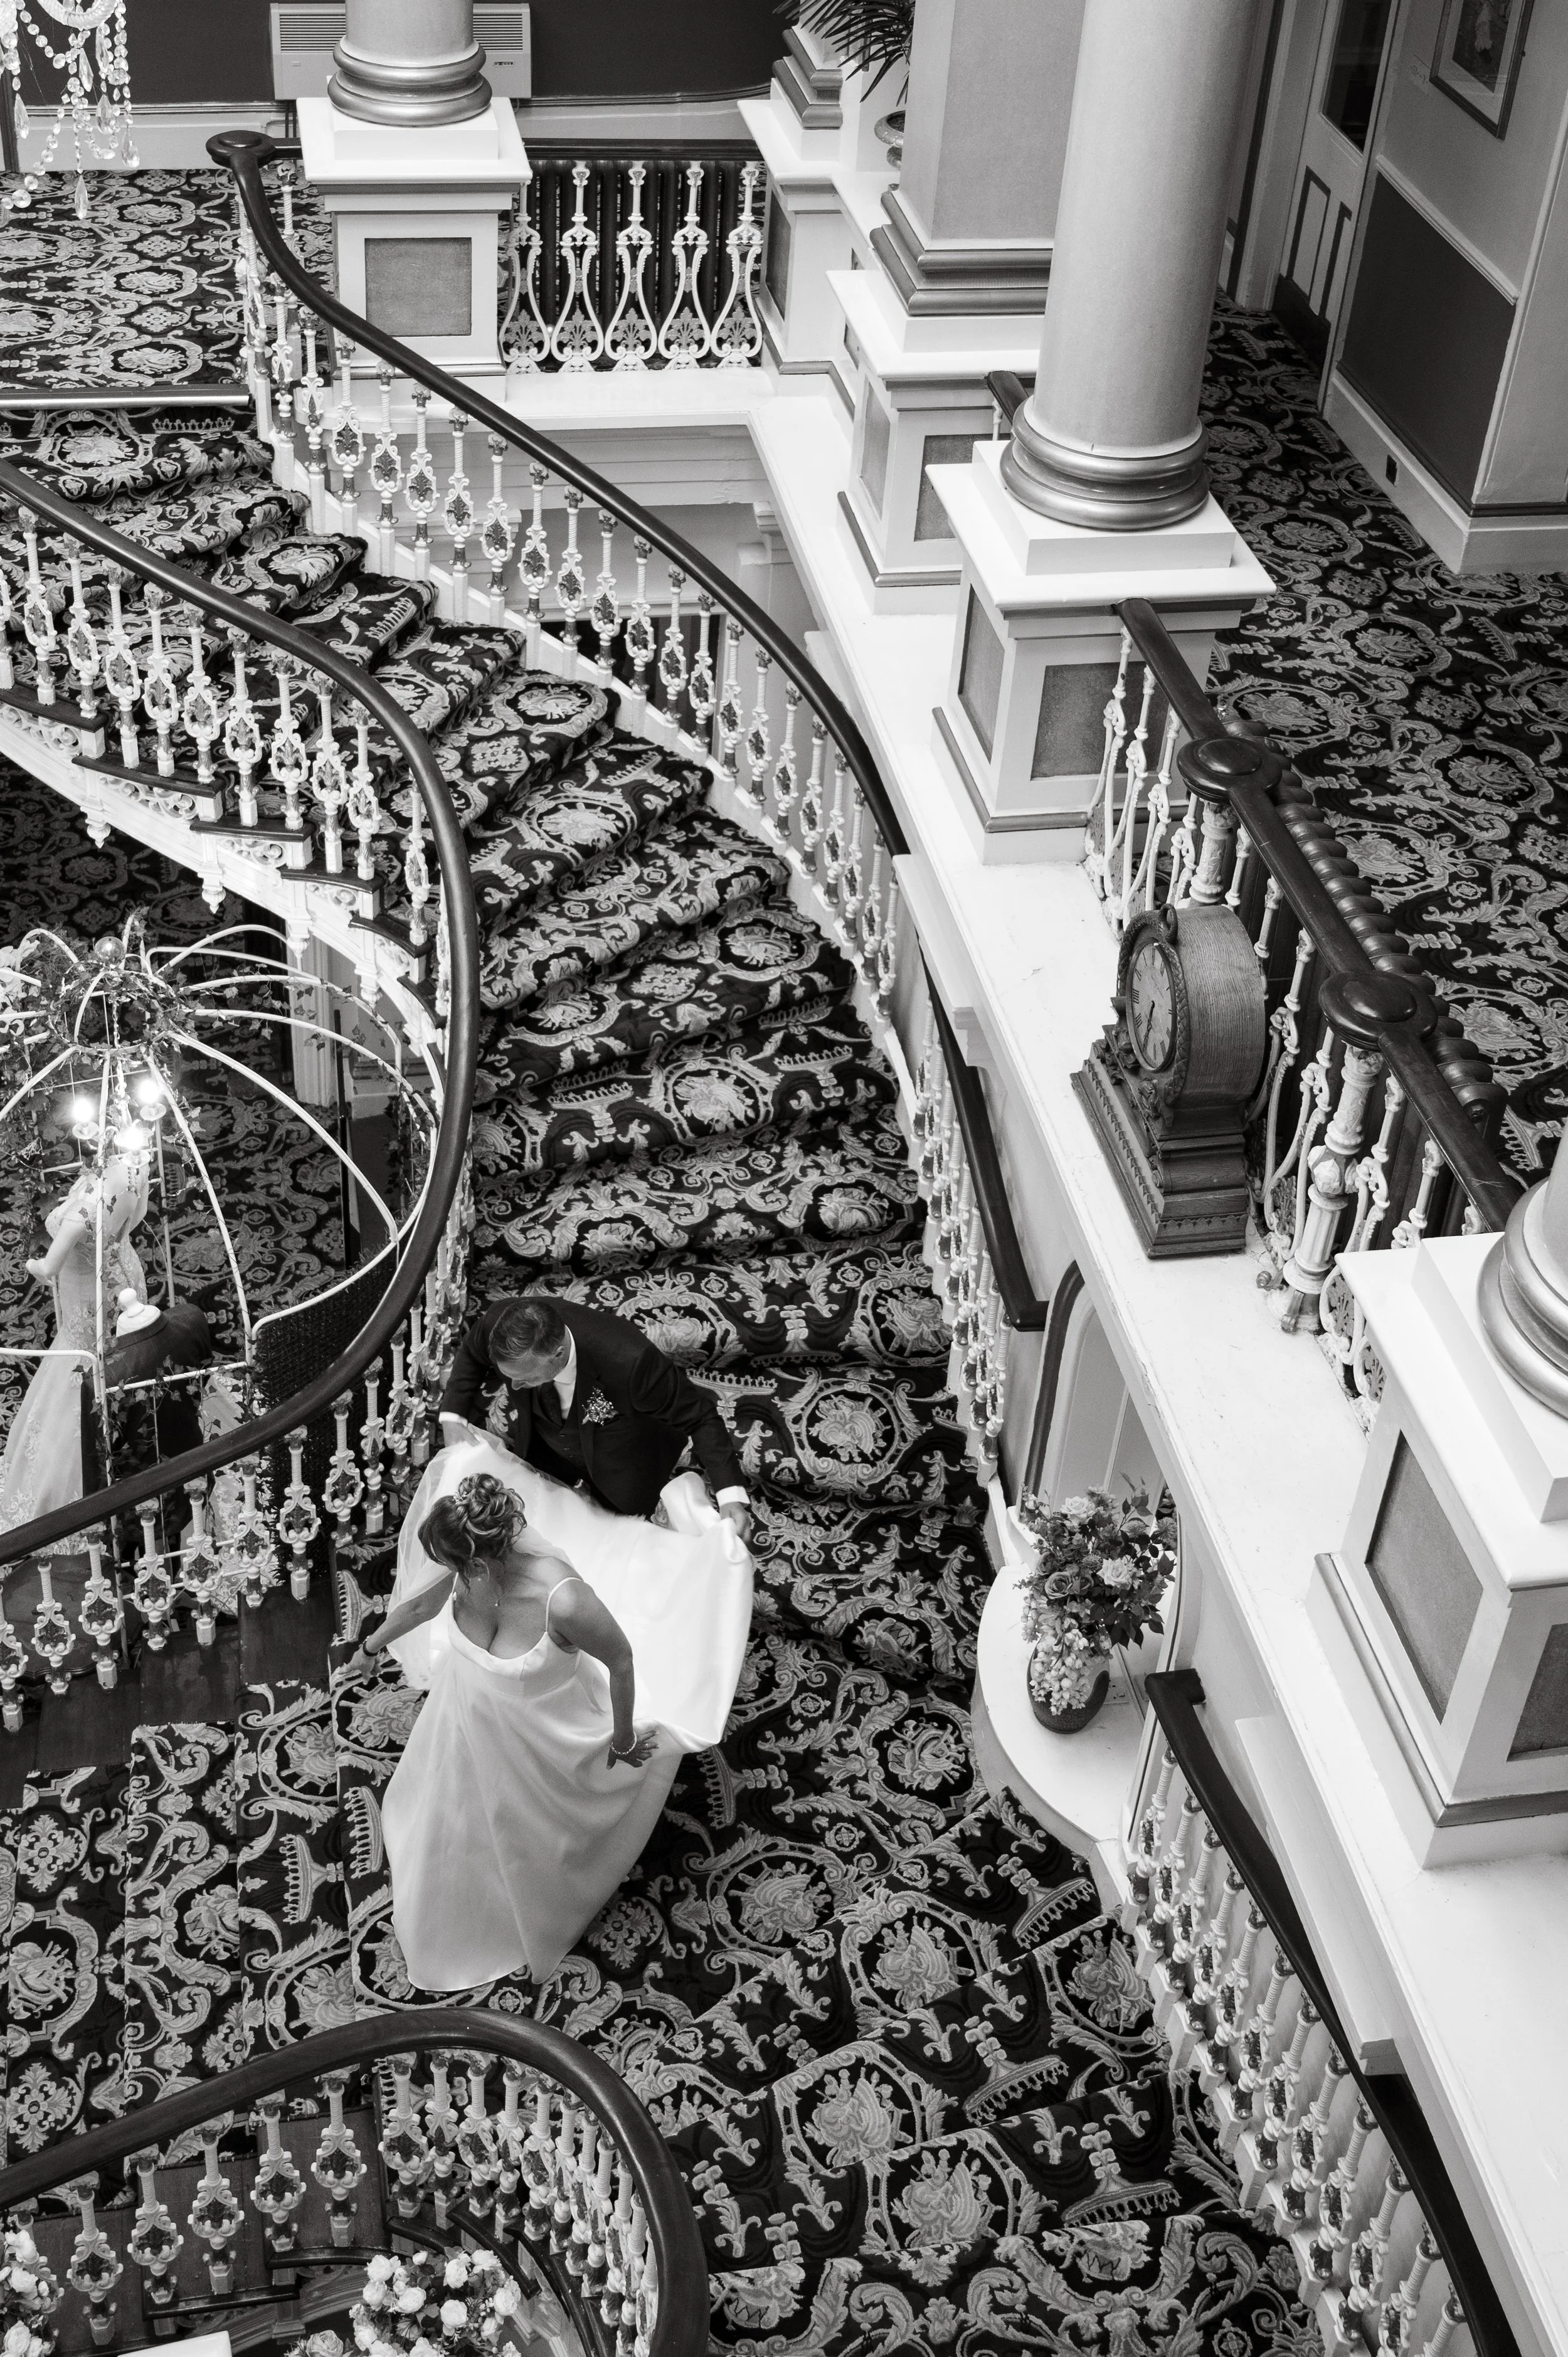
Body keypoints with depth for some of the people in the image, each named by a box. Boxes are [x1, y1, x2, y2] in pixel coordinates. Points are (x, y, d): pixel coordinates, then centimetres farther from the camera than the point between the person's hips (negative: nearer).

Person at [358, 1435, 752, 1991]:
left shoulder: (563, 1601, -44)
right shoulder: (474, 1564, -28)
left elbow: (622, 1660, -25)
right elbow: (422, 1603, -4)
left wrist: (623, 1741, -9)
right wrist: (372, 1646, 13)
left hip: (541, 1742, -5)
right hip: (469, 1720, 5)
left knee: (529, 1833, 25)